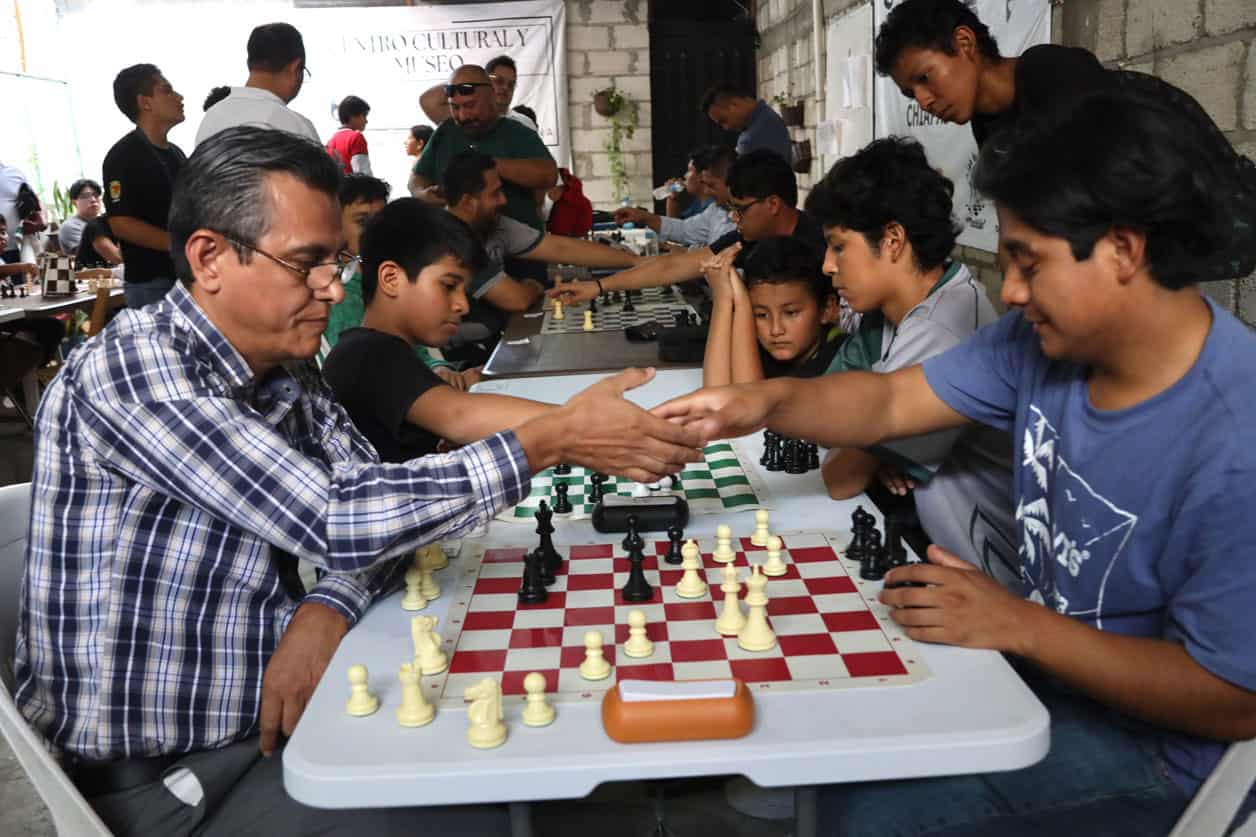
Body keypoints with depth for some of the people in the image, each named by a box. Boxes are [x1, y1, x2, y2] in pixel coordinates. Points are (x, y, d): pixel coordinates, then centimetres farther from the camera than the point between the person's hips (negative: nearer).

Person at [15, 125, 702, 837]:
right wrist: (555, 440, -27)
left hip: (271, 719, 7)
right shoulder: (129, 365, -21)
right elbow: (332, 519, -28)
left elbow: (377, 509, 0)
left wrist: (329, 609, -21)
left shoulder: (287, 376, 4)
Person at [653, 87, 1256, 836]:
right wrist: (767, 402, -22)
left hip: (1152, 740, -6)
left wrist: (1018, 625, -25)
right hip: (1039, 658, 7)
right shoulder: (1051, 336, -9)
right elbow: (890, 401, -4)